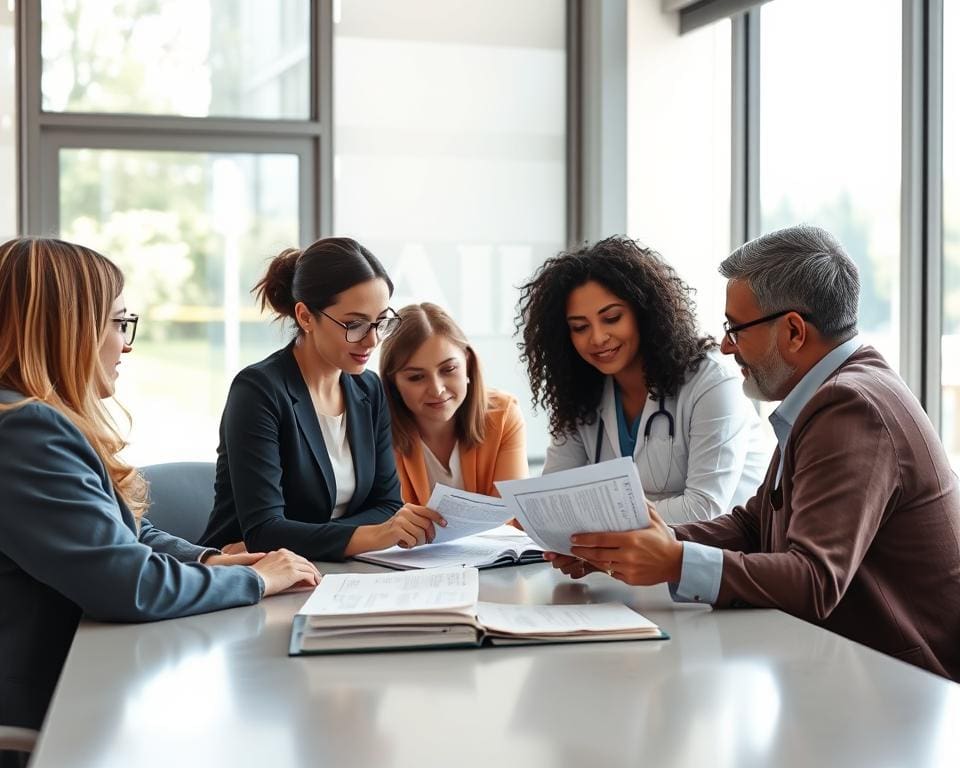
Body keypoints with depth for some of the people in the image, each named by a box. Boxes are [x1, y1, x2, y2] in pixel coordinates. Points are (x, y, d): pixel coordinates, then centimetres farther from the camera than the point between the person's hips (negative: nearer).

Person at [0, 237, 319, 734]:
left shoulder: (47, 421, 12)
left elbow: (132, 535, 19)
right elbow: (130, 585, -25)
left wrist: (209, 561, 1)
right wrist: (255, 579, -11)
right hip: (50, 707, -10)